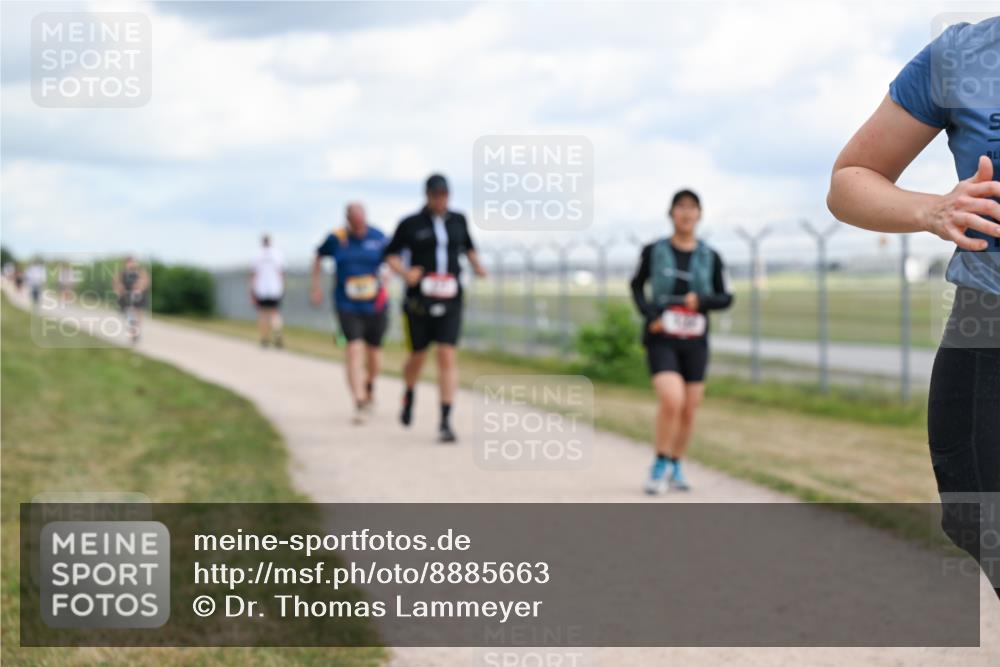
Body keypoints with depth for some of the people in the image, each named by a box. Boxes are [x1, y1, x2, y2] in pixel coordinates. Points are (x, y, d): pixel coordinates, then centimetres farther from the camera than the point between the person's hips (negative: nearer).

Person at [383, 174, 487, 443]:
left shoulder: (457, 220, 8)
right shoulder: (410, 224, -2)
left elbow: (468, 246, 25)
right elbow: (391, 254, 4)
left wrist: (477, 265, 8)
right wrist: (405, 272, -13)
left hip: (449, 300, 1)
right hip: (419, 299, -1)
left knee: (447, 356, -11)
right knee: (418, 357, 10)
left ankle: (445, 421, -12)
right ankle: (409, 395, 44)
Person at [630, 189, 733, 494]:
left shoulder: (710, 257, 3)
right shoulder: (653, 251, 0)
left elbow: (725, 298, 8)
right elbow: (637, 285, 12)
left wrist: (702, 300, -14)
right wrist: (650, 315, -5)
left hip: (695, 342, 3)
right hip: (661, 339, -3)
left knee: (689, 409, 6)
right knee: (671, 400, -21)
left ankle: (676, 466, 28)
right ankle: (660, 465, -4)